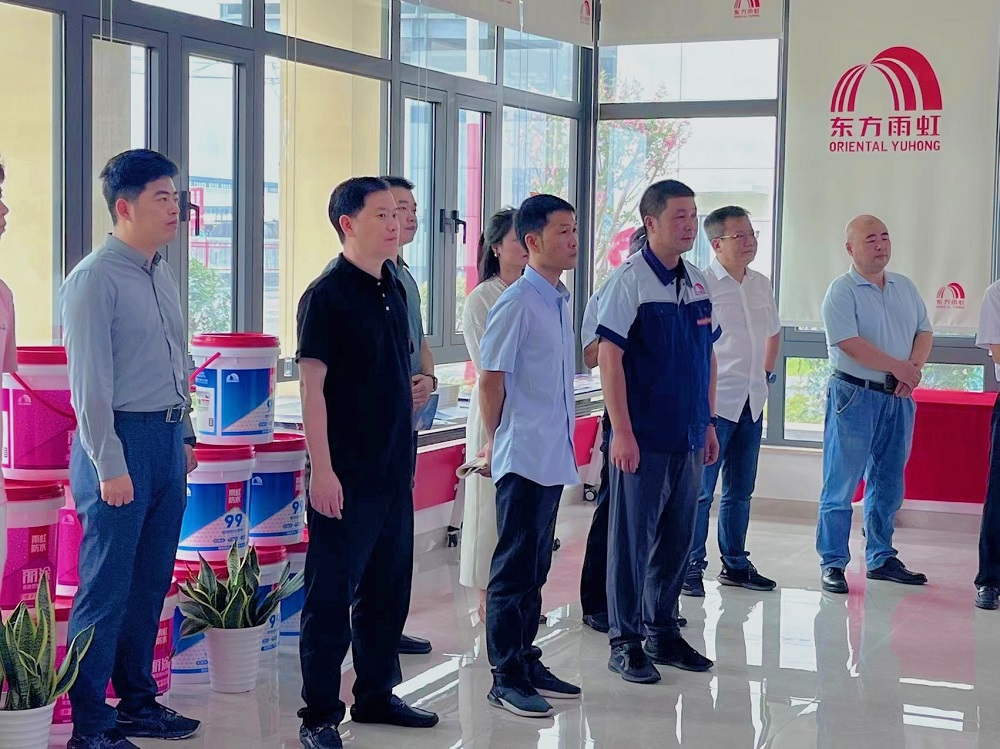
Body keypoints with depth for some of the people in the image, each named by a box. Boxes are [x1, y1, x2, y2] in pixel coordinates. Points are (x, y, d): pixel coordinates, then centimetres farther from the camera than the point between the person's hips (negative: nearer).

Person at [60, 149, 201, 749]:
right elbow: (90, 383, -15)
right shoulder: (95, 280, -12)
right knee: (107, 588, -3)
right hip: (122, 441, -8)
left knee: (151, 583, 15)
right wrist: (110, 467, -17)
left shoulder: (163, 276, 13)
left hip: (168, 440, 8)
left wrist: (186, 435, 18)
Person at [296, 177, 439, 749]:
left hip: (393, 471, 8)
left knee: (388, 589, 15)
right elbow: (312, 385, -15)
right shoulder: (328, 294, -12)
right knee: (332, 595, -1)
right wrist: (322, 470, -20)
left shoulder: (393, 289, 11)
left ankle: (377, 694, 29)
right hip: (346, 477, -8)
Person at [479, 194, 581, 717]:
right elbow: (491, 380, -11)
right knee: (514, 567, -1)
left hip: (554, 457, 8)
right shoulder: (517, 303, -13)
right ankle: (506, 676, 6)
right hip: (523, 458, -8)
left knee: (534, 567, 15)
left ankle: (527, 662, 24)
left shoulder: (560, 301, 13)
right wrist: (495, 441, -2)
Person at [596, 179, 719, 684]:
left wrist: (708, 423, 15)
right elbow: (609, 357, -14)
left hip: (688, 437, 7)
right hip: (644, 437, -6)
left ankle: (662, 633, 27)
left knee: (676, 539, 14)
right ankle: (625, 642, 13)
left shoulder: (698, 283, 10)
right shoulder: (629, 281, -11)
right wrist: (622, 432, -18)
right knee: (633, 539, 2)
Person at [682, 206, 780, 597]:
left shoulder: (761, 285, 11)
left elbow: (773, 332, 28)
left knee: (740, 490, 14)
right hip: (714, 401, -7)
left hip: (751, 403, 7)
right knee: (700, 490, -4)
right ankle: (691, 566, 4)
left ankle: (735, 563, 24)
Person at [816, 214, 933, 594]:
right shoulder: (842, 291, -8)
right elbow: (850, 344, -18)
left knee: (888, 484, 12)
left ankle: (881, 558, 22)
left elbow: (924, 332, 10)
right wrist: (898, 367, -15)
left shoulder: (905, 287, 13)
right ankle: (833, 563, 2)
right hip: (854, 395, -6)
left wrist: (914, 368, -9)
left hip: (898, 397, 6)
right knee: (841, 484, -3)